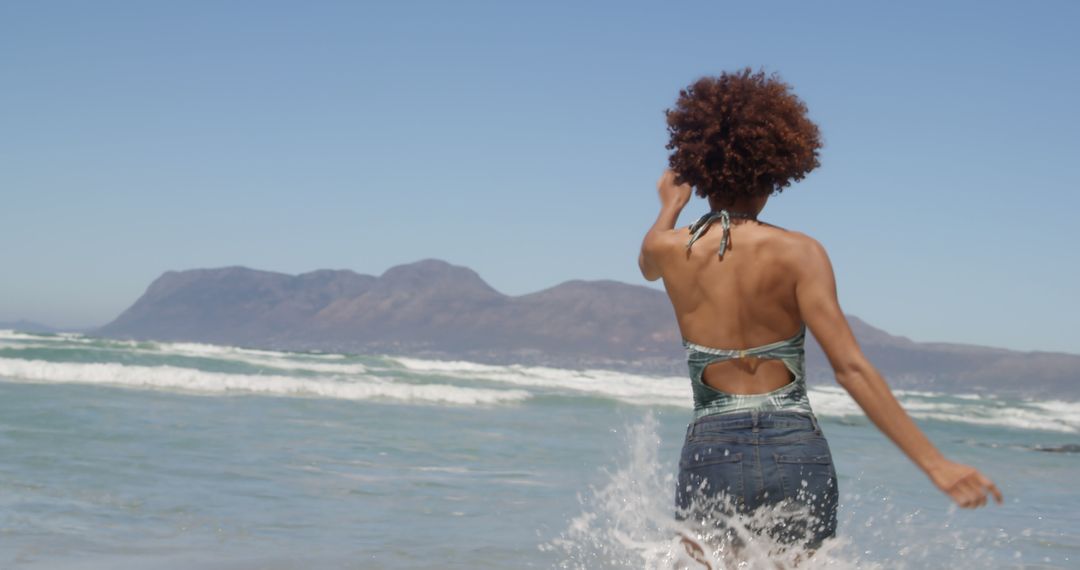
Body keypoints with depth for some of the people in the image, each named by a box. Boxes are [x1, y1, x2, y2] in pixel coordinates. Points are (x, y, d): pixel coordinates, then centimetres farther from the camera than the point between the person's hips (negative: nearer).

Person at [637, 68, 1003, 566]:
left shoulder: (668, 249, 1)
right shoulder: (797, 253, -5)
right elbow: (850, 367, -13)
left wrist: (670, 207, 51)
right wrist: (935, 463, -13)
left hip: (711, 454, 1)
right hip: (797, 452, 0)